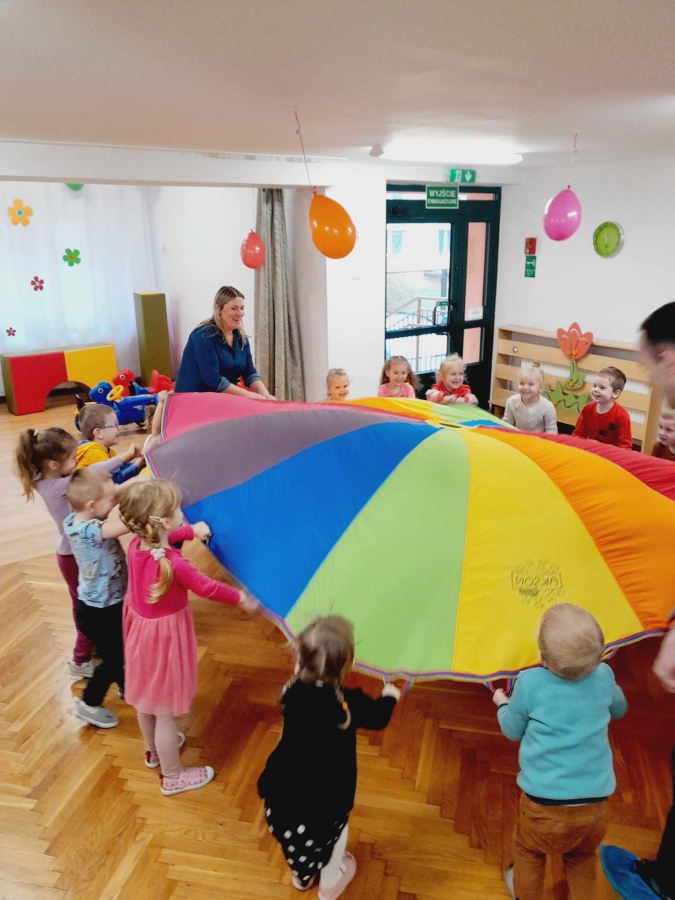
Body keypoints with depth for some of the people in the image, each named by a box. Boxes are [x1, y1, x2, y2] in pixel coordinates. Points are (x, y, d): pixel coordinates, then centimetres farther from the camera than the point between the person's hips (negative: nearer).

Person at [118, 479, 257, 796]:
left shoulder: (137, 544, -13)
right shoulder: (174, 564, -34)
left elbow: (165, 535, 11)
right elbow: (208, 588, -19)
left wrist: (192, 530, 21)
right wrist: (240, 598, -3)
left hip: (140, 628, 8)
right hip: (165, 637, -8)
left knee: (146, 698, 29)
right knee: (165, 710, 12)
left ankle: (154, 751, 54)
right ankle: (172, 776, 33)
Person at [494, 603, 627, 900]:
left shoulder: (529, 682, -17)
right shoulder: (603, 676, -8)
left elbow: (512, 730, 0)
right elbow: (619, 709, 15)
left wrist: (502, 704, 19)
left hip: (543, 805, -2)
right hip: (595, 805, 2)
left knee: (529, 852, 27)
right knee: (583, 857, 30)